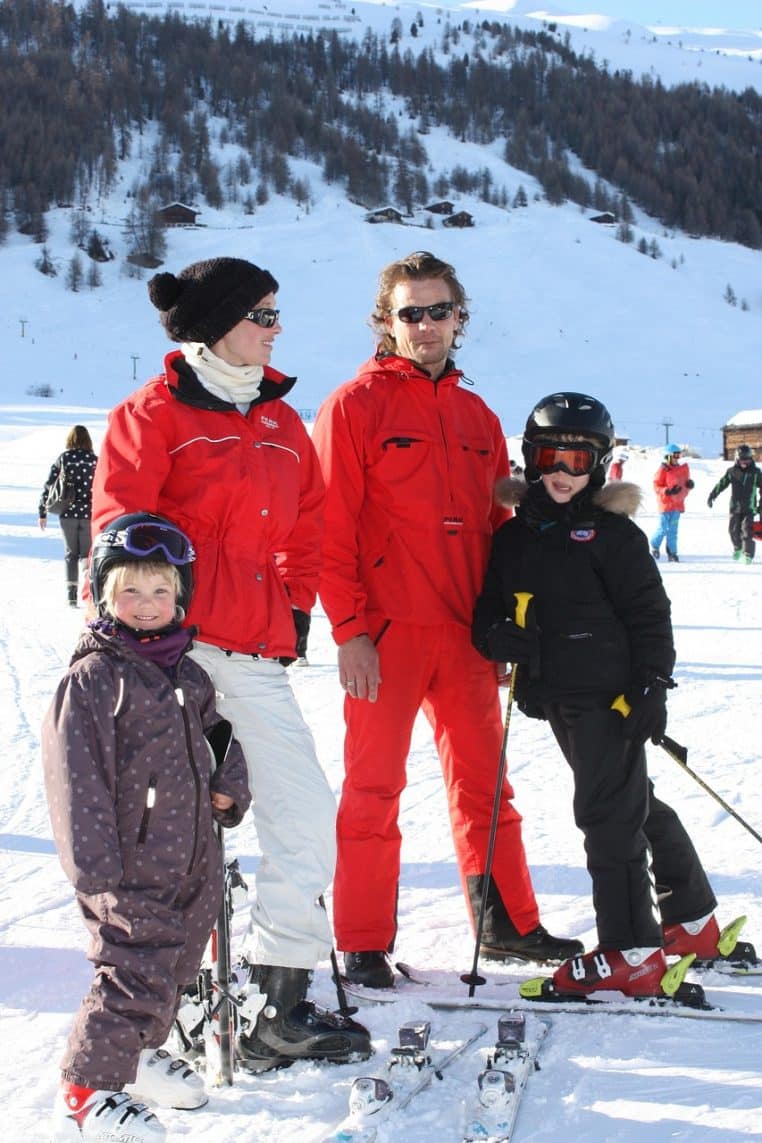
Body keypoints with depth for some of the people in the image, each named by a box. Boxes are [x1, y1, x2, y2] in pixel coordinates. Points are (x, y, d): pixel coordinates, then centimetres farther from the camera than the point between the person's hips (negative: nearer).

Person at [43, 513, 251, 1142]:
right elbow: (77, 781, -15)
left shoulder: (188, 673, 11)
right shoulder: (93, 677, -12)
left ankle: (142, 1050, 40)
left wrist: (230, 787, 9)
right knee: (134, 974, -9)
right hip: (131, 872, -7)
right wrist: (98, 872, -18)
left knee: (174, 966, 18)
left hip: (192, 861, 8)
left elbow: (217, 731, 28)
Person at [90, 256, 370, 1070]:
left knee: (306, 815, -2)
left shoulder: (281, 423, 18)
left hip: (255, 653, 6)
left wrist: (295, 606, 14)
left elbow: (306, 522, 24)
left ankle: (281, 1009, 4)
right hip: (175, 644, -6)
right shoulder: (153, 414, -1)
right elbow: (123, 527, -6)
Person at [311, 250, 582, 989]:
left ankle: (507, 924, 23)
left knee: (483, 781, 12)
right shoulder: (355, 406, -2)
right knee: (375, 787, 0)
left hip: (465, 633, 5)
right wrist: (349, 629, -13)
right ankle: (364, 945, 7)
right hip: (386, 631, -5)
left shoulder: (478, 418, 15)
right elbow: (331, 526, -7)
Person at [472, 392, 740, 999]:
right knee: (637, 804, 17)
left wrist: (652, 686, -14)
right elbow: (487, 610, 14)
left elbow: (650, 613, -7)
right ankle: (693, 920, 31)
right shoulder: (513, 537, 11)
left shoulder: (613, 532, -6)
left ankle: (631, 953, -5)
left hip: (610, 692, -7)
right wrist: (496, 636, -9)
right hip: (556, 696, 7)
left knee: (609, 811, -9)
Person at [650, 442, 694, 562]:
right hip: (665, 503, -5)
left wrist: (689, 484, -5)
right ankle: (654, 546, 22)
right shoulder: (663, 470, -10)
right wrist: (668, 491, -26)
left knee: (673, 529, 6)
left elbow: (686, 482, 19)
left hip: (677, 503, 5)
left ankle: (672, 553, 10)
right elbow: (656, 486, -11)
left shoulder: (683, 468, 8)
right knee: (663, 528, -2)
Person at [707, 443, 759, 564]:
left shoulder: (755, 472, 1)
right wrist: (712, 495, -4)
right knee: (733, 529, 4)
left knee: (747, 530, -11)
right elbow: (721, 483, 5)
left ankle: (748, 554, -5)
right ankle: (737, 548, 30)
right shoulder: (732, 471, 2)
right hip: (735, 507, 2)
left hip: (749, 507, -2)